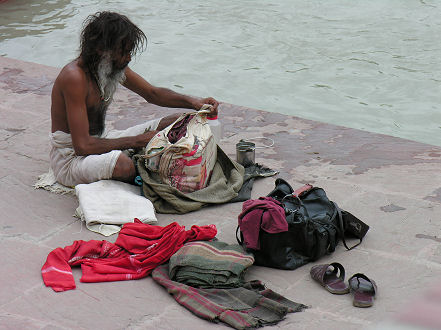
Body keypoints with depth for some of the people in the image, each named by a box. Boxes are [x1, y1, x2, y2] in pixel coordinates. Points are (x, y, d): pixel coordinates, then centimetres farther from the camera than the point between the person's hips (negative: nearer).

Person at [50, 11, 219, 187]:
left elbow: (151, 93, 12)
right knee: (122, 164, -40)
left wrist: (193, 102, -6)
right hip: (70, 157, -8)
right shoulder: (74, 77, -28)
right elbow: (83, 146, -31)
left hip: (101, 140, 8)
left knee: (179, 122, 3)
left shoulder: (114, 66, -3)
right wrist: (138, 141, -26)